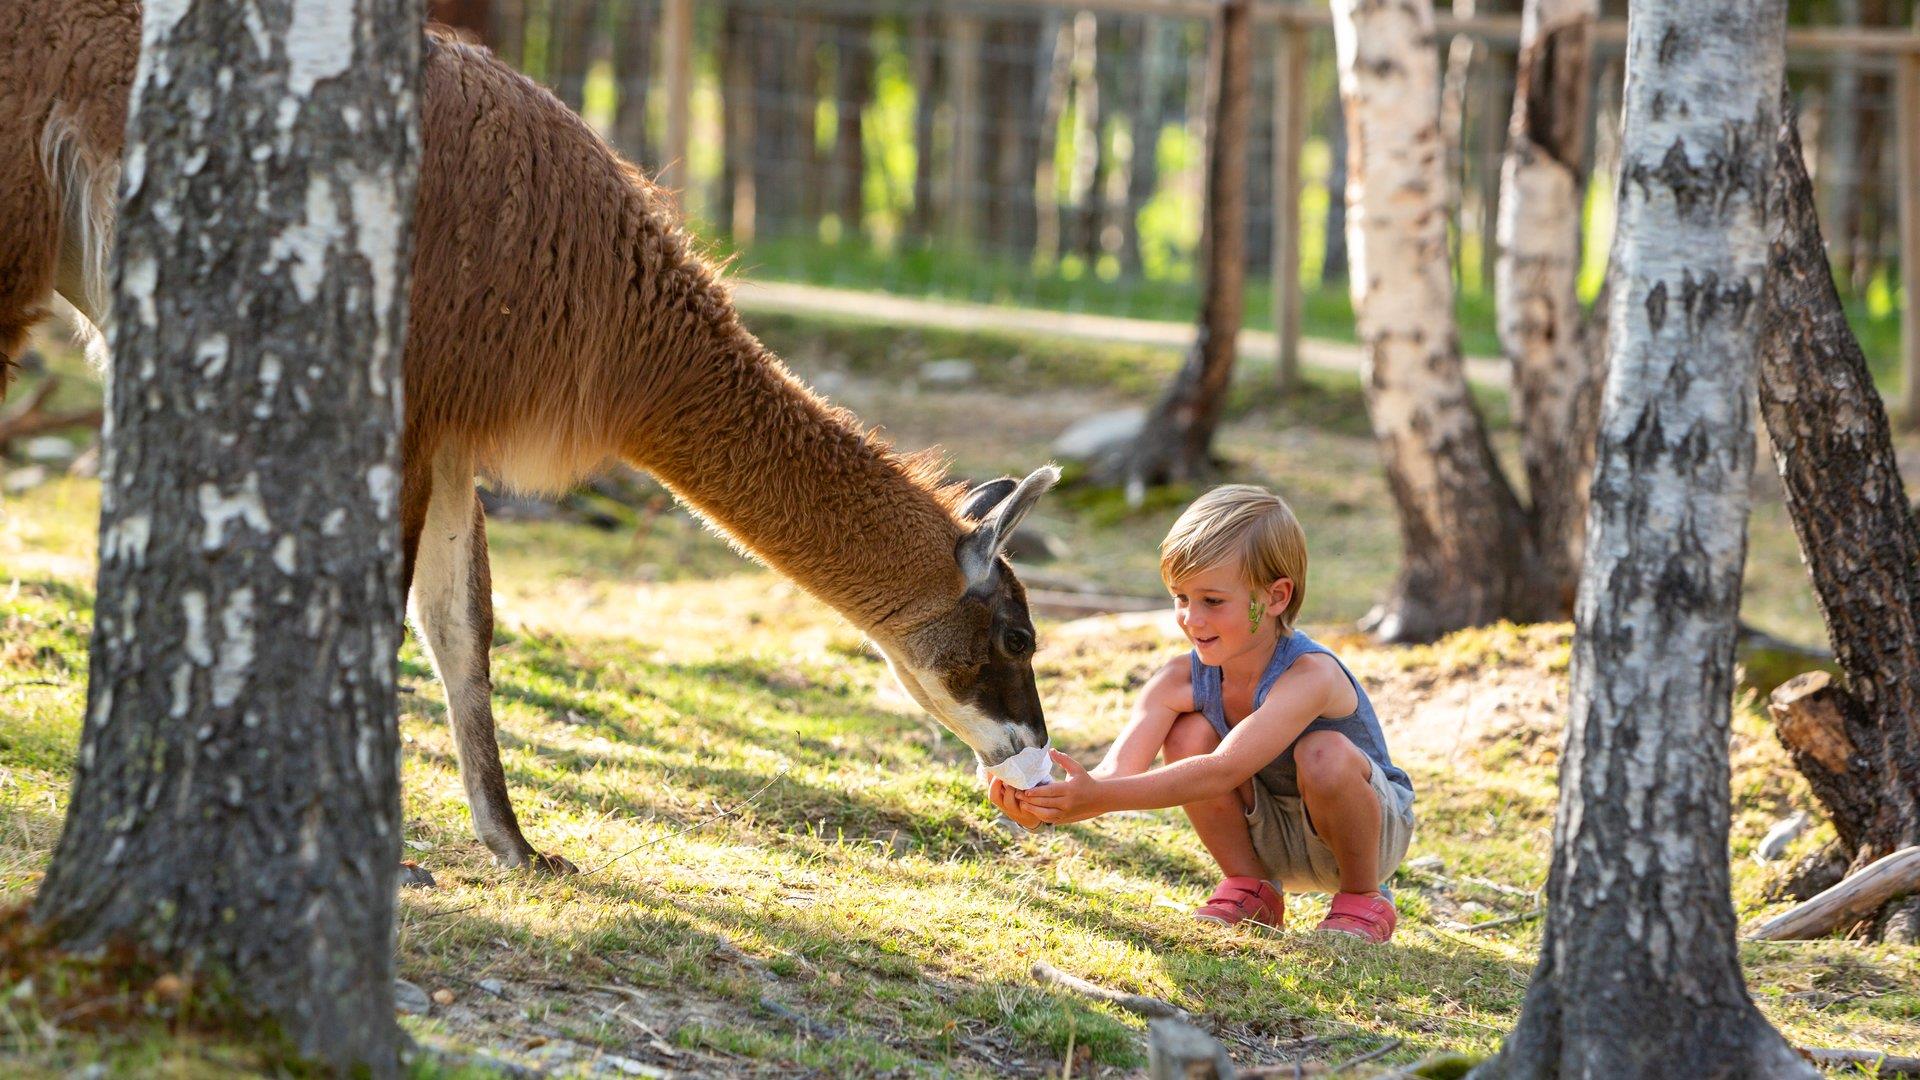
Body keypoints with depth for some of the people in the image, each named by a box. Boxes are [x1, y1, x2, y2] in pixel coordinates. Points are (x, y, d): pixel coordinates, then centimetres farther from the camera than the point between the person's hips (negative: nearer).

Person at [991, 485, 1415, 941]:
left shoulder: (1308, 676, -35)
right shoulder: (1181, 681, -18)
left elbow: (1223, 771, -47)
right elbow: (1115, 774, -30)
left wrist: (1099, 796, -56)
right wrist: (1042, 806, -52)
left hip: (1368, 829, -4)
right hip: (1271, 838, 4)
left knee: (1325, 753, -36)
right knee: (1188, 735, -21)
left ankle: (1362, 900, -9)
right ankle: (1250, 891, -2)